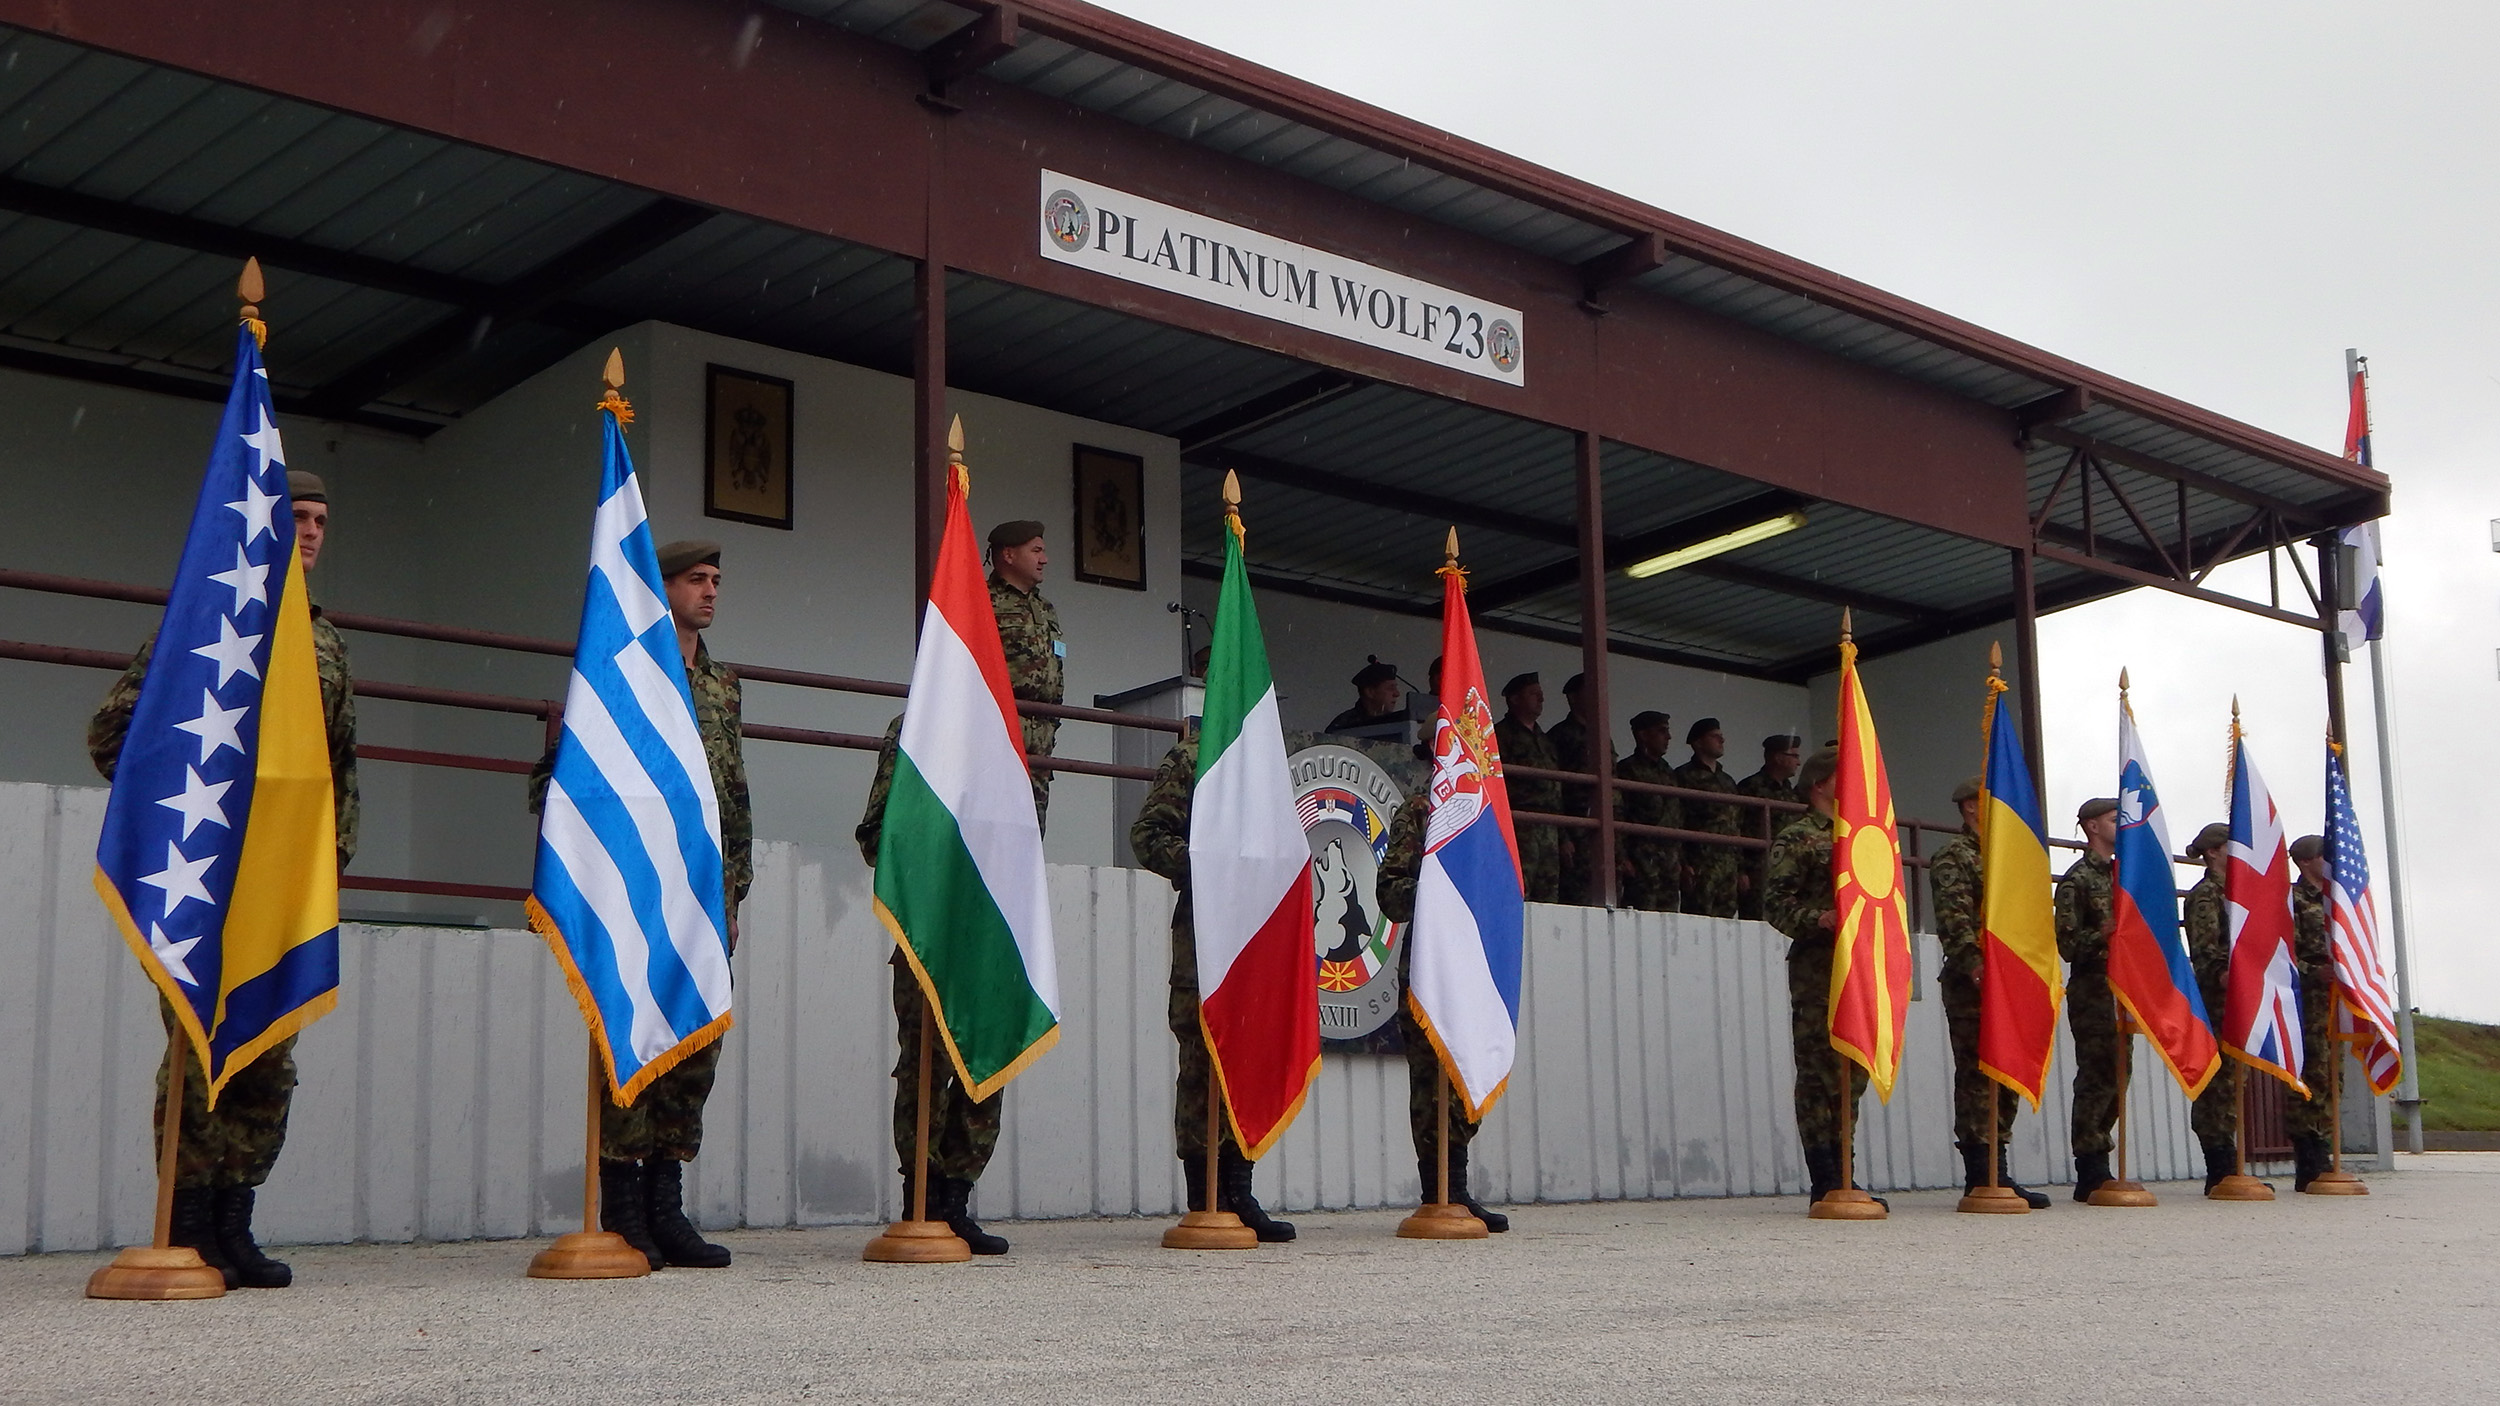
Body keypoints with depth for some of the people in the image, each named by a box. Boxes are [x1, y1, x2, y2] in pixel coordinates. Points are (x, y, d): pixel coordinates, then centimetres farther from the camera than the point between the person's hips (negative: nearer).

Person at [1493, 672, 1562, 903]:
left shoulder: (1545, 741, 26)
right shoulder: (1502, 735, 1)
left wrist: (1563, 836, 23)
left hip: (1549, 829, 8)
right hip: (1520, 826, -8)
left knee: (1550, 897, 4)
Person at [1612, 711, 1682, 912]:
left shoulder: (1668, 772, 22)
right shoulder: (1627, 770, -1)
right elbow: (1616, 816, -9)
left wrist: (1681, 861, 18)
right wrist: (1621, 858, -17)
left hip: (1671, 863, 7)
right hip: (1643, 863, -7)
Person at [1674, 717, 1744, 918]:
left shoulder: (1728, 781, 23)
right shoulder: (1685, 777, -2)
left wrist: (1741, 867, 18)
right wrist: (1684, 864, -16)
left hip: (1729, 863, 7)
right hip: (1700, 865, -7)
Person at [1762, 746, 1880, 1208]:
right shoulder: (1797, 839, 0)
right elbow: (1776, 903, -9)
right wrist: (1819, 920, -24)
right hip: (1816, 966, -7)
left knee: (1853, 1072, 7)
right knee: (1819, 1071, -7)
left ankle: (1839, 1175, 12)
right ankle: (1824, 1182, -6)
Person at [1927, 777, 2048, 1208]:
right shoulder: (1953, 857, -4)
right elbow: (1953, 922, -16)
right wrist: (1978, 969, -24)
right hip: (1972, 986, -9)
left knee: (2005, 1081, 8)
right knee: (1977, 1076, -8)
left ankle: (1995, 1173, 12)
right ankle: (1980, 1176, -7)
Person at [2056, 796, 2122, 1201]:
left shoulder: (2120, 875, 19)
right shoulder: (2077, 879, -4)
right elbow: (2067, 944, -10)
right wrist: (2103, 934, -25)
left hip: (2120, 993, 8)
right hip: (2091, 993, -8)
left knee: (2114, 1078, 7)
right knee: (2096, 1079, -10)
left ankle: (2096, 1170, 12)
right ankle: (2091, 1173, -7)